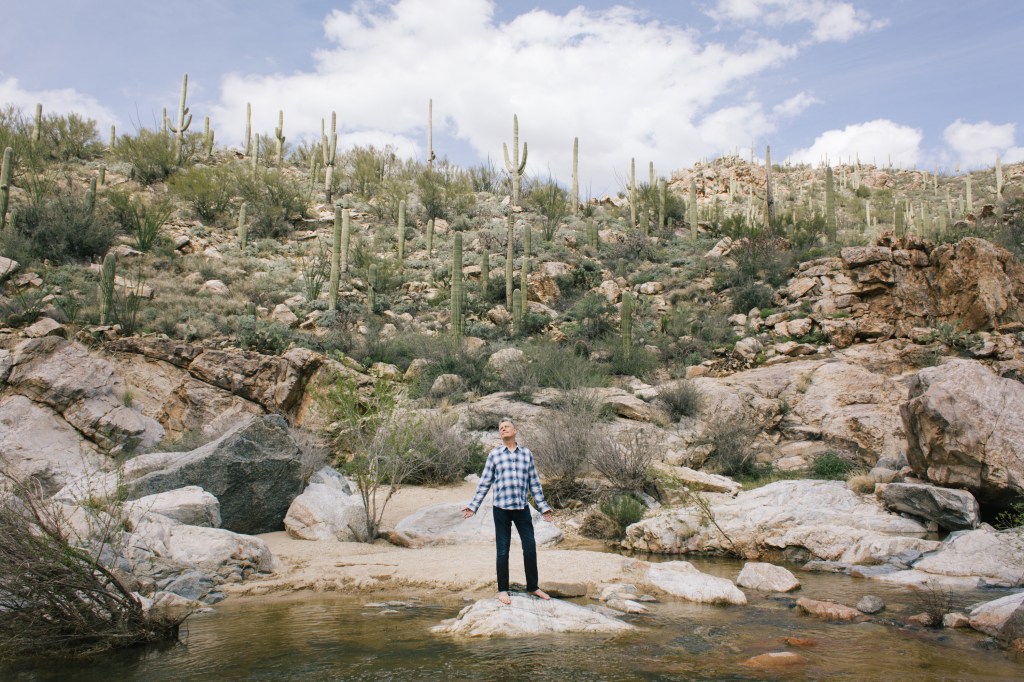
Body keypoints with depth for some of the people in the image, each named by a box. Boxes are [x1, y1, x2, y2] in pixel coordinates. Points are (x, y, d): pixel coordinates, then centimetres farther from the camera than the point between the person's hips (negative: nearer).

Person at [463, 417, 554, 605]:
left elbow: (534, 483, 12)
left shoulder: (527, 454, 8)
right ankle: (502, 590, 15)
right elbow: (484, 483, 7)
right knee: (503, 550, 4)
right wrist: (473, 506, 3)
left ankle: (533, 587, 19)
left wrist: (544, 507, 11)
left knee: (530, 547, 4)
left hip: (522, 508, 1)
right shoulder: (494, 454, 4)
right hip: (501, 508, -1)